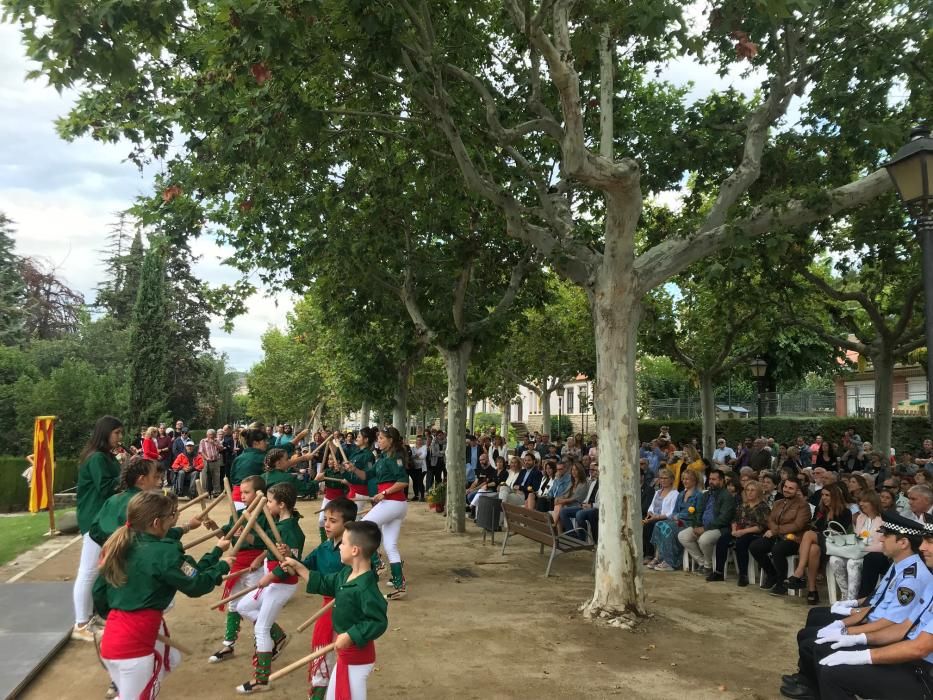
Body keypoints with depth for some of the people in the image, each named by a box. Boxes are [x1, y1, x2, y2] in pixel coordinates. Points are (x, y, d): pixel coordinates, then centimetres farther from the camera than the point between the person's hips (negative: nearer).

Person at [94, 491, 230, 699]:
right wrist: (221, 567, 7)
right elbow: (195, 585, -9)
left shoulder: (120, 545, 6)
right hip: (133, 645, -8)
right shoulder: (164, 552, -16)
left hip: (113, 635, 8)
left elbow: (99, 590, 12)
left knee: (171, 658, 27)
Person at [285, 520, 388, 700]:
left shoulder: (366, 587, -30)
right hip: (346, 653, 10)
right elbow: (325, 584, 16)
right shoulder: (346, 573, 0)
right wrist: (298, 567, 15)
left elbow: (379, 622, -30)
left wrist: (350, 636, -30)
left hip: (357, 655, -10)